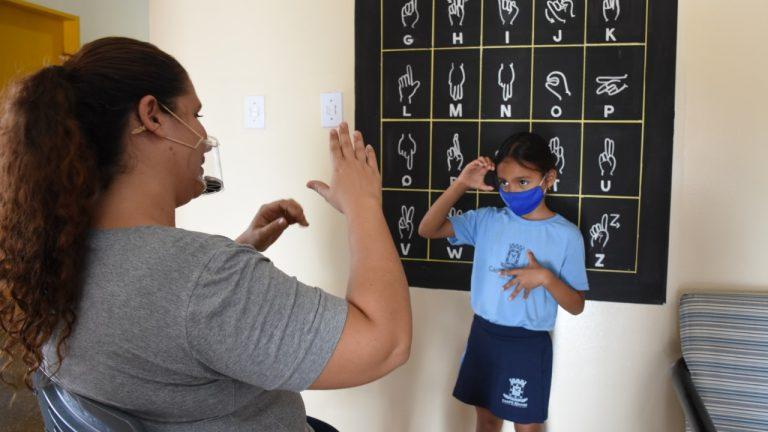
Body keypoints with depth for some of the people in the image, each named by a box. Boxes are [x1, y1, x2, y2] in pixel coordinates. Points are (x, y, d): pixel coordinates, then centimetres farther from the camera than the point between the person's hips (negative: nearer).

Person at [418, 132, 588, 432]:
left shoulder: (566, 235, -11)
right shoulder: (487, 220, -4)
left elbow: (576, 306, -7)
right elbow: (427, 230, -9)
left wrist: (545, 277, -25)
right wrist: (460, 185, -17)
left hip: (528, 345, -2)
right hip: (483, 335, 3)